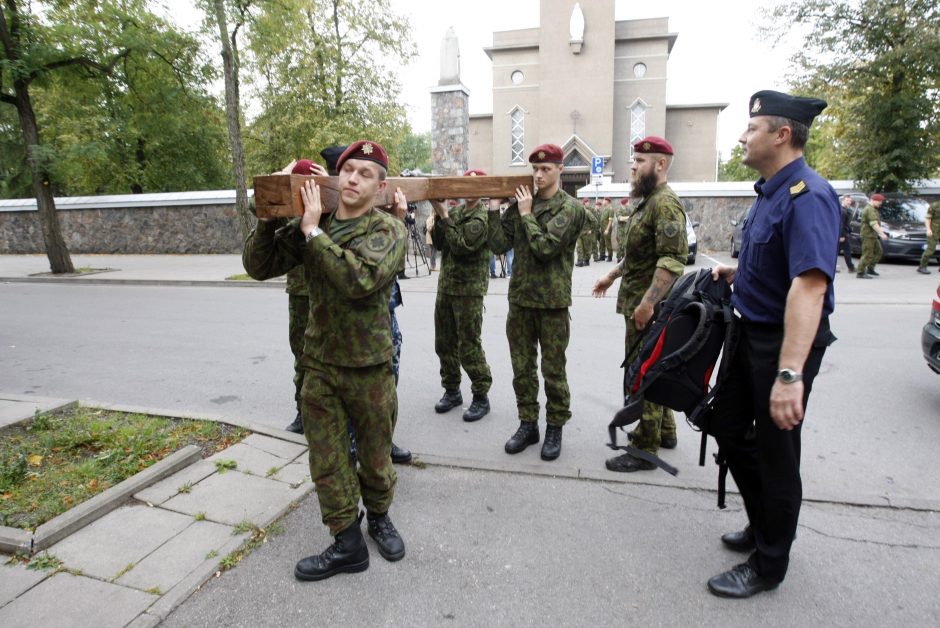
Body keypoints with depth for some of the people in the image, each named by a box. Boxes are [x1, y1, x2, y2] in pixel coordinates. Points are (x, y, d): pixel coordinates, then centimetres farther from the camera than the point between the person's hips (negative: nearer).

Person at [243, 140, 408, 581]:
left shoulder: (389, 231, -10)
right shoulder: (312, 227, 4)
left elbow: (360, 280, -28)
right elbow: (258, 266, 3)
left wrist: (314, 231, -23)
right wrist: (270, 219, -11)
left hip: (369, 367, -3)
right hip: (320, 365, 4)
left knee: (375, 456, 14)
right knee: (327, 461, 9)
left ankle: (379, 517, 42)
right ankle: (347, 544, 26)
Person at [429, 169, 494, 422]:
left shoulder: (483, 217, -10)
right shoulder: (455, 211, 12)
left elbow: (461, 245, -20)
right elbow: (439, 243, 5)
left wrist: (445, 216, -16)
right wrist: (439, 215, -6)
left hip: (469, 289, -7)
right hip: (445, 285, 7)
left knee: (469, 346, -4)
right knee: (444, 343, 11)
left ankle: (481, 396, 10)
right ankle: (452, 390, 26)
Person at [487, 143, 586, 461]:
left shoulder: (570, 208, -5)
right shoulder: (521, 202, 10)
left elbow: (545, 248, -18)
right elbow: (499, 244, 3)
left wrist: (527, 215, -9)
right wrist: (494, 208, -4)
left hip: (552, 301, -4)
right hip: (520, 298, 5)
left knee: (553, 370, 6)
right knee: (522, 367, 11)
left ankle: (555, 428, 22)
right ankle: (527, 424, 27)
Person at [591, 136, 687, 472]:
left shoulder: (665, 203, -17)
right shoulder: (648, 201, 16)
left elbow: (672, 259, -27)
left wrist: (647, 302, -29)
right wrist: (612, 275, 23)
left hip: (648, 306, -11)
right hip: (639, 302, 11)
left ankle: (645, 448, 8)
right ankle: (664, 431, 34)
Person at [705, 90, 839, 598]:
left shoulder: (807, 196, -22)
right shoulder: (769, 190, 9)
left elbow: (809, 283, -34)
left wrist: (790, 373, -40)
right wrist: (736, 274, 7)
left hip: (786, 340, -10)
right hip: (751, 332, 10)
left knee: (776, 452, 4)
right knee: (726, 424, 19)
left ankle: (769, 566, 25)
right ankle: (764, 525, 40)